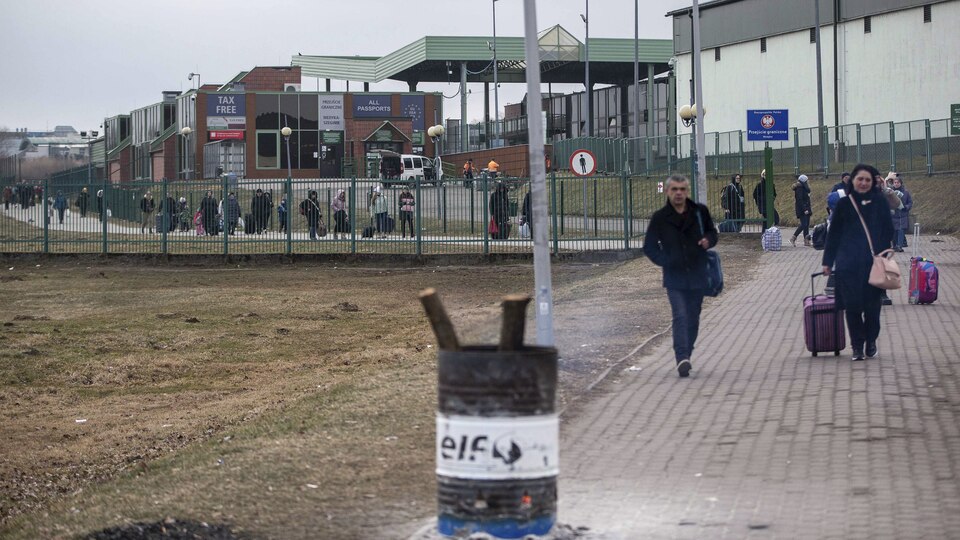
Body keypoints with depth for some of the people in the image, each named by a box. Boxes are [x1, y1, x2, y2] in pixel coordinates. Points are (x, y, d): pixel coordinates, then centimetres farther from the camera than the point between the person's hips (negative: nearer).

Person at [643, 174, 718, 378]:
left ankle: (685, 356, 22)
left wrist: (708, 240, -5)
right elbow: (649, 246, 6)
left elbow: (712, 232, 18)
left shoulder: (700, 212, 4)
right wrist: (664, 261, -8)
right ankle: (682, 358, -21)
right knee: (680, 317, -15)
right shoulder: (660, 218, 0)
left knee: (693, 319, 8)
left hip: (697, 276, 3)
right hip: (674, 278, -2)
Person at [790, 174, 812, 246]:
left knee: (807, 225, 8)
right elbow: (799, 200, -20)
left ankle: (806, 241, 10)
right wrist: (804, 209, -24)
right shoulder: (799, 189, -14)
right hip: (802, 210, -10)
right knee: (804, 225, -13)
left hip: (806, 209, 10)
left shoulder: (804, 188, 16)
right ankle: (793, 238, -9)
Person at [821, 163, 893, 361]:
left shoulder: (880, 202, 1)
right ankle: (857, 345, 12)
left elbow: (888, 231, 2)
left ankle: (871, 341, 24)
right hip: (848, 263, 1)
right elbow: (833, 233, 8)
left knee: (872, 305, 6)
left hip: (873, 263, -1)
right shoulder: (844, 204, 4)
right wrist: (828, 261, 6)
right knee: (852, 305, -1)